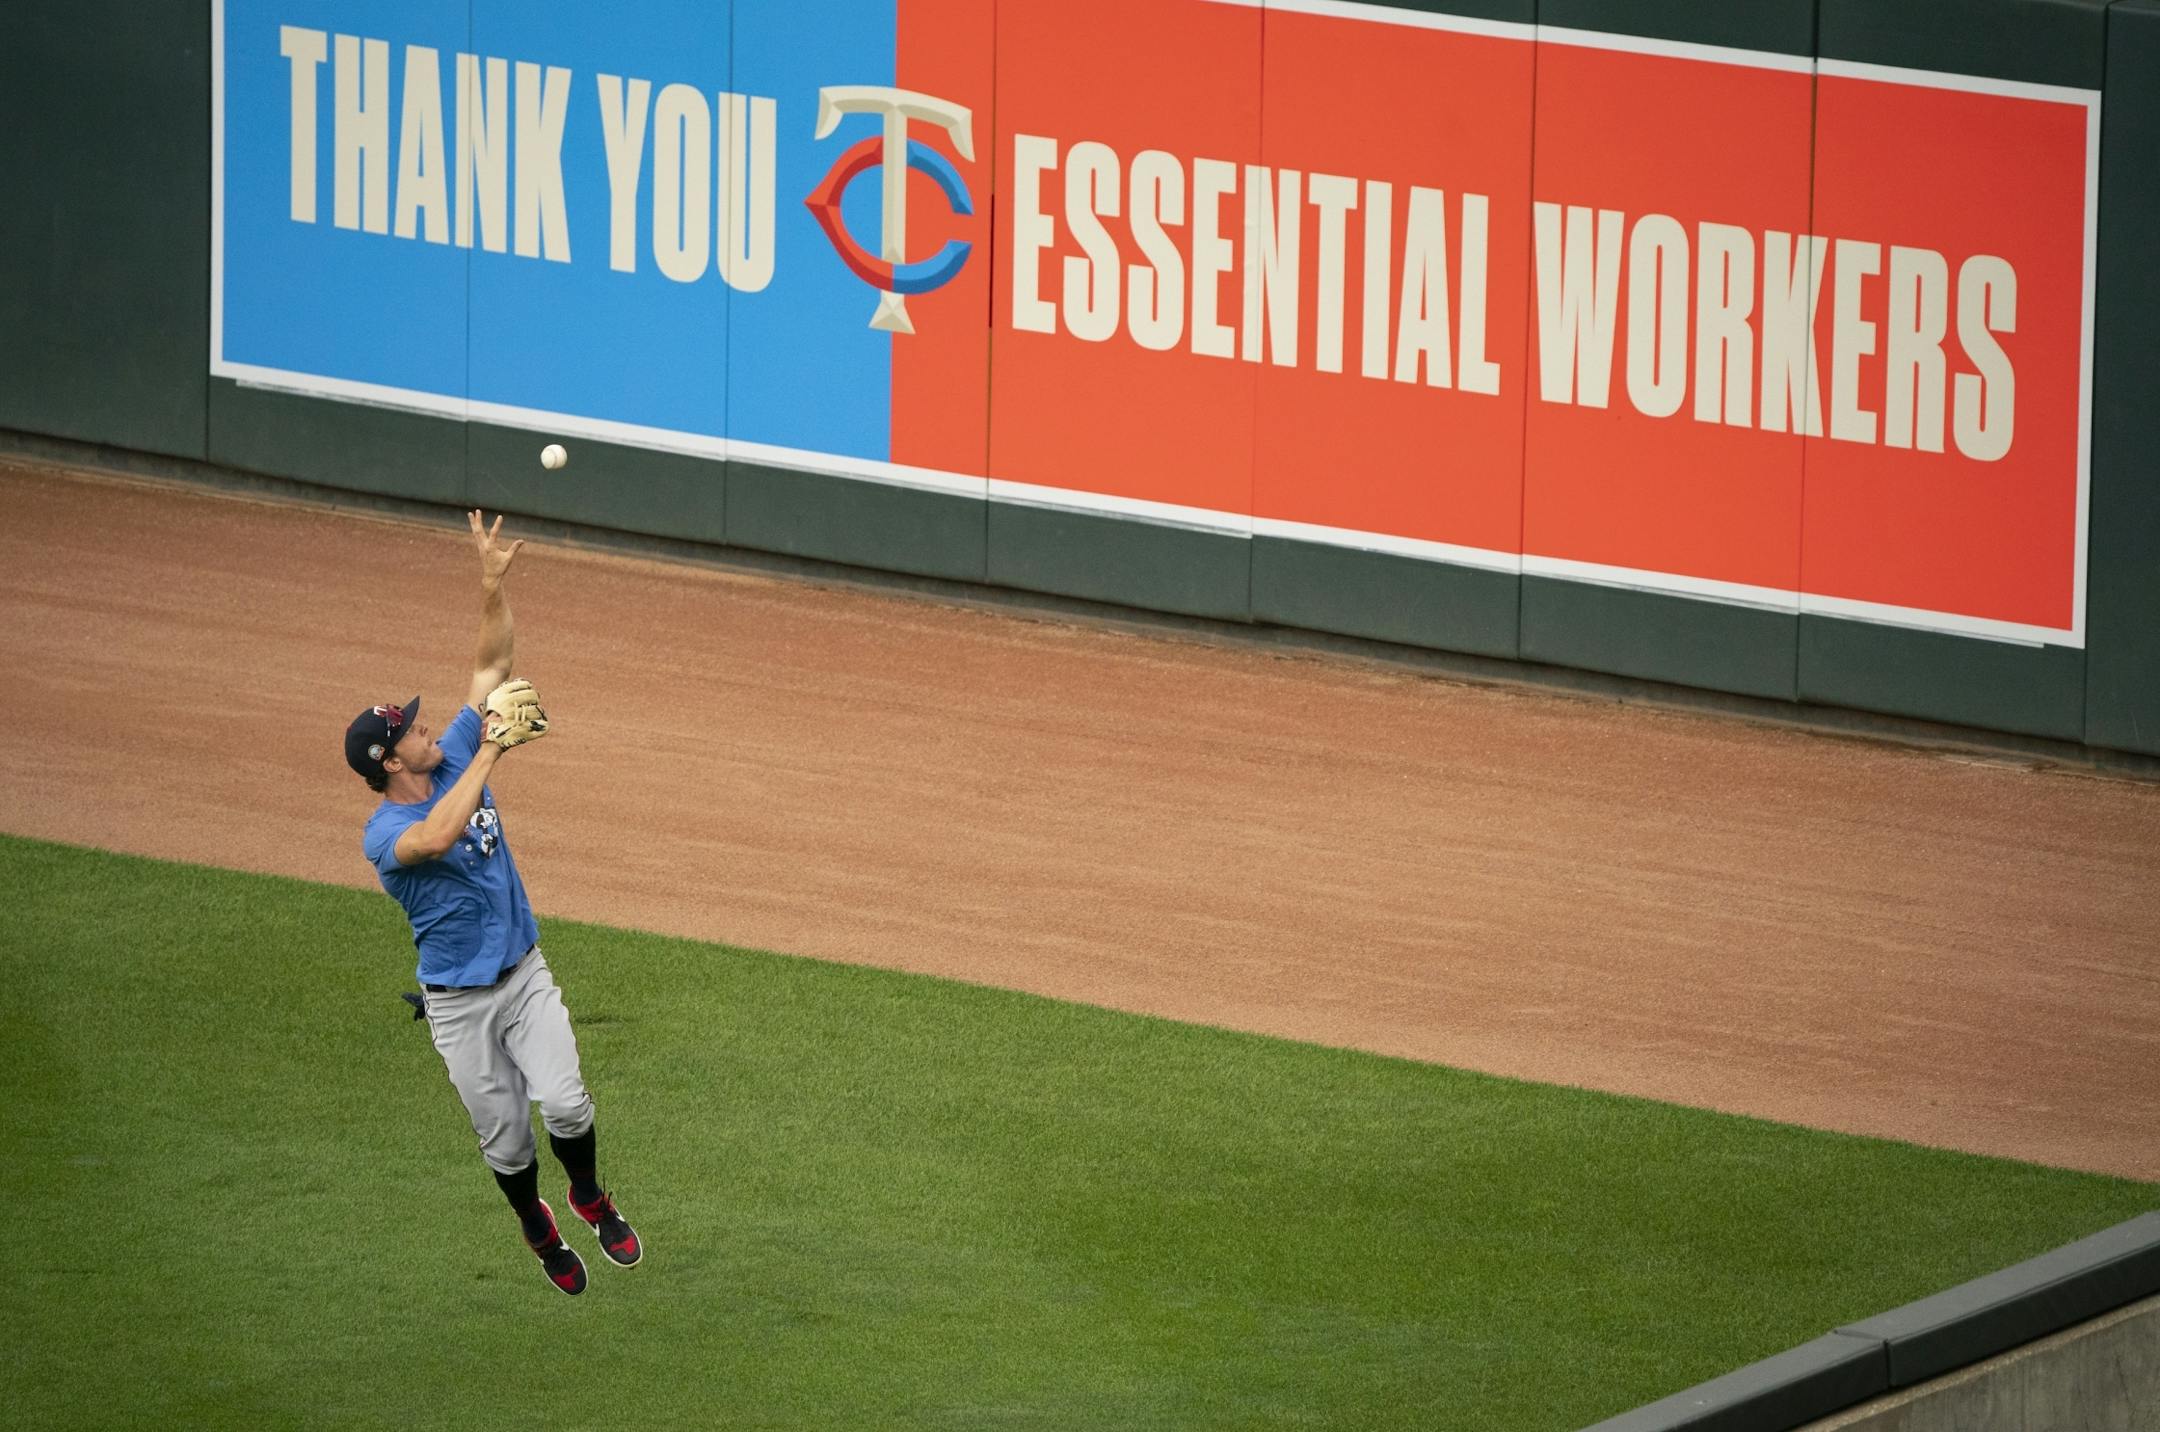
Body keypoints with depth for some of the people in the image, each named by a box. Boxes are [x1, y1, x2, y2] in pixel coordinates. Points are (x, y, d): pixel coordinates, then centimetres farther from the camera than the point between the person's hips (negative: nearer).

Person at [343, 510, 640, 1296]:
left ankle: (591, 1198, 15)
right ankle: (539, 1229, 35)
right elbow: (438, 835, -43)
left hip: (524, 974, 4)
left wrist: (493, 585, -15)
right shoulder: (383, 834, -20)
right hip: (459, 1002, -4)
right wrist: (491, 750, -41)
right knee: (505, 1137, 8)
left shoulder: (456, 761, -1)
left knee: (564, 1104, -13)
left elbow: (491, 665, -1)